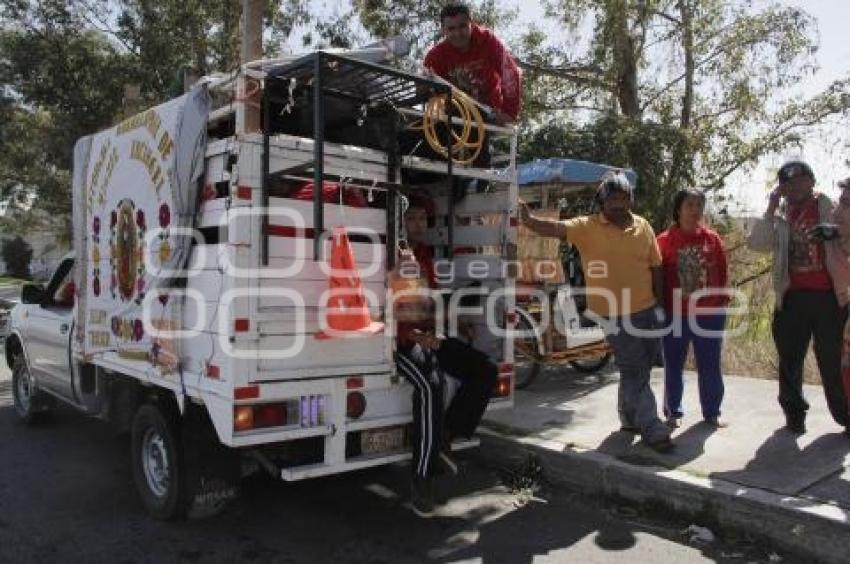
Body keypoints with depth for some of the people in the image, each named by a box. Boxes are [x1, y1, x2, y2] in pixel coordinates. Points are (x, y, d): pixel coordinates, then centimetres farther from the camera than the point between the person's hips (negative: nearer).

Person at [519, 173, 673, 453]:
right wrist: (529, 220, -46)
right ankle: (653, 430, 10)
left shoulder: (643, 227, 3)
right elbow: (556, 228, -26)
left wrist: (660, 304, 11)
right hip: (615, 315, -4)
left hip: (647, 311, 5)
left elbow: (655, 268, 9)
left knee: (639, 371, 17)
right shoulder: (588, 227, -9)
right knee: (634, 373, 1)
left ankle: (630, 418, 36)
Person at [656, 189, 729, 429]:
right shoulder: (665, 240, -6)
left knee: (710, 365, 11)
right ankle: (673, 412, 21)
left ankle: (712, 412, 24)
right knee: (674, 365, 8)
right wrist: (661, 306, -6)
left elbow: (722, 272, 6)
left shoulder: (712, 238, 2)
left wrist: (723, 301, 4)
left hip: (709, 313, 2)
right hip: (675, 313, -2)